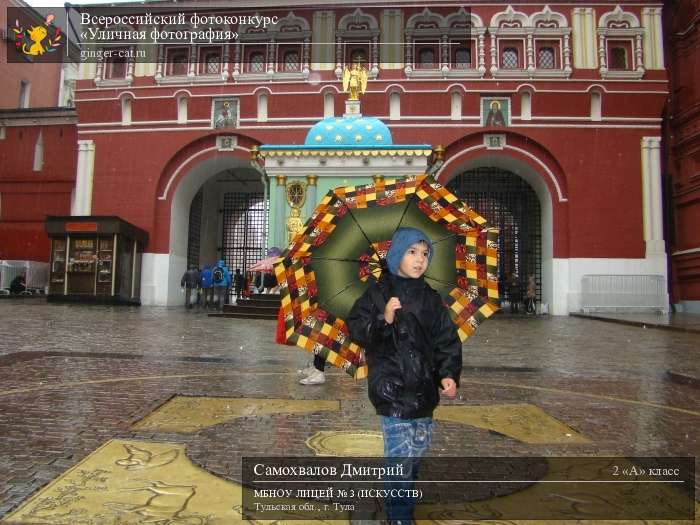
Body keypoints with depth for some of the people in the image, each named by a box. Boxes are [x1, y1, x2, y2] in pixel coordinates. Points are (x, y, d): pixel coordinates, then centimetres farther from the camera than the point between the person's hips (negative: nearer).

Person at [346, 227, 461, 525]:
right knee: (400, 456, -5)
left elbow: (447, 341, 10)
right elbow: (355, 329, -7)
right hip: (392, 390, -5)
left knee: (418, 449, 17)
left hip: (424, 390, 6)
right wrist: (383, 320, -23)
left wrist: (449, 375, -3)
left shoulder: (431, 299, 9)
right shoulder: (378, 293, -4)